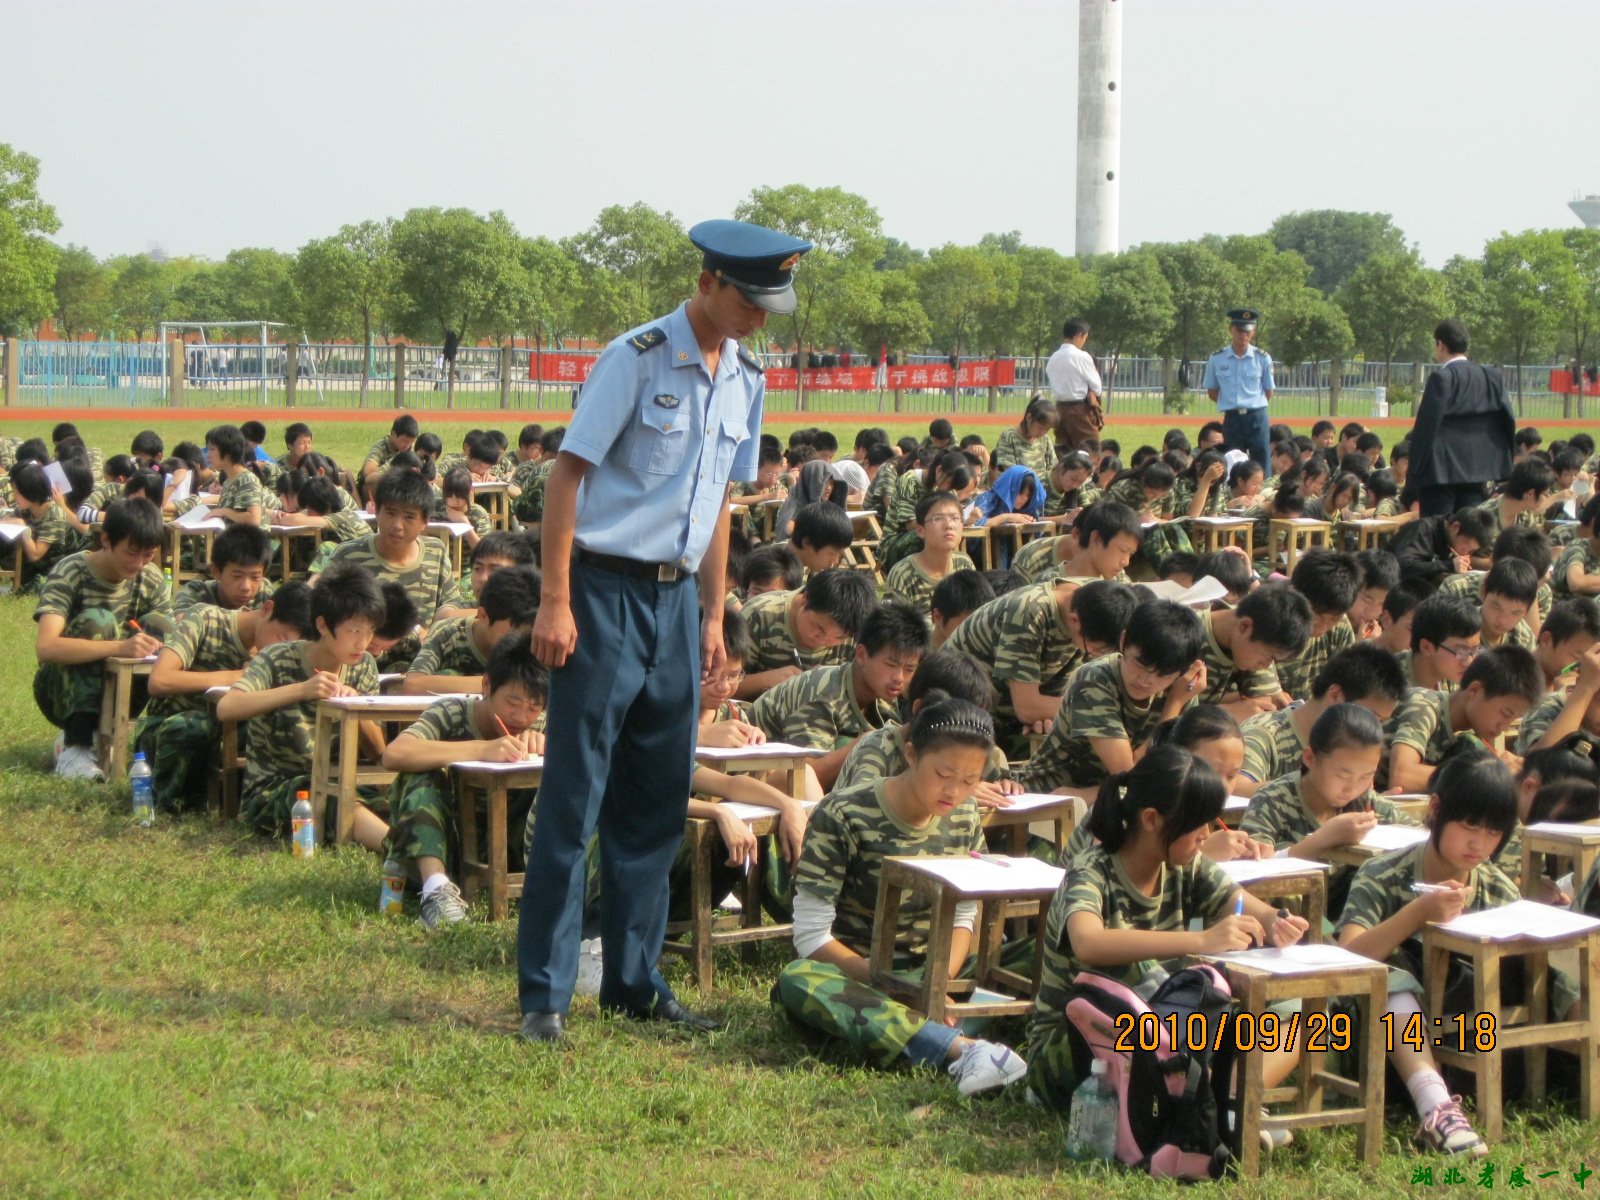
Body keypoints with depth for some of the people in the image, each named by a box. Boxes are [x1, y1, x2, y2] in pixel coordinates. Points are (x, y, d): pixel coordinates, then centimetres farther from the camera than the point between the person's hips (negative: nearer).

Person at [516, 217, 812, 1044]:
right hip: (607, 592, -7)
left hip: (677, 598, 7)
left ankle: (633, 982, 21)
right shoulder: (637, 359, -11)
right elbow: (567, 473, -11)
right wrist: (554, 603, -15)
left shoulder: (746, 380, 10)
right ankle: (543, 994, 2)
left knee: (656, 804, 11)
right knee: (573, 799, -4)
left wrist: (713, 617, 14)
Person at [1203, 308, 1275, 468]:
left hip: (1257, 418, -1)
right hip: (1231, 418, 1)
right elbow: (1212, 392, 11)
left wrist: (1252, 406, 7)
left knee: (1261, 466, -3)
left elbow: (1268, 393, 7)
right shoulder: (1217, 359, 2)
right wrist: (1232, 405, 7)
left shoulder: (1262, 358, -1)